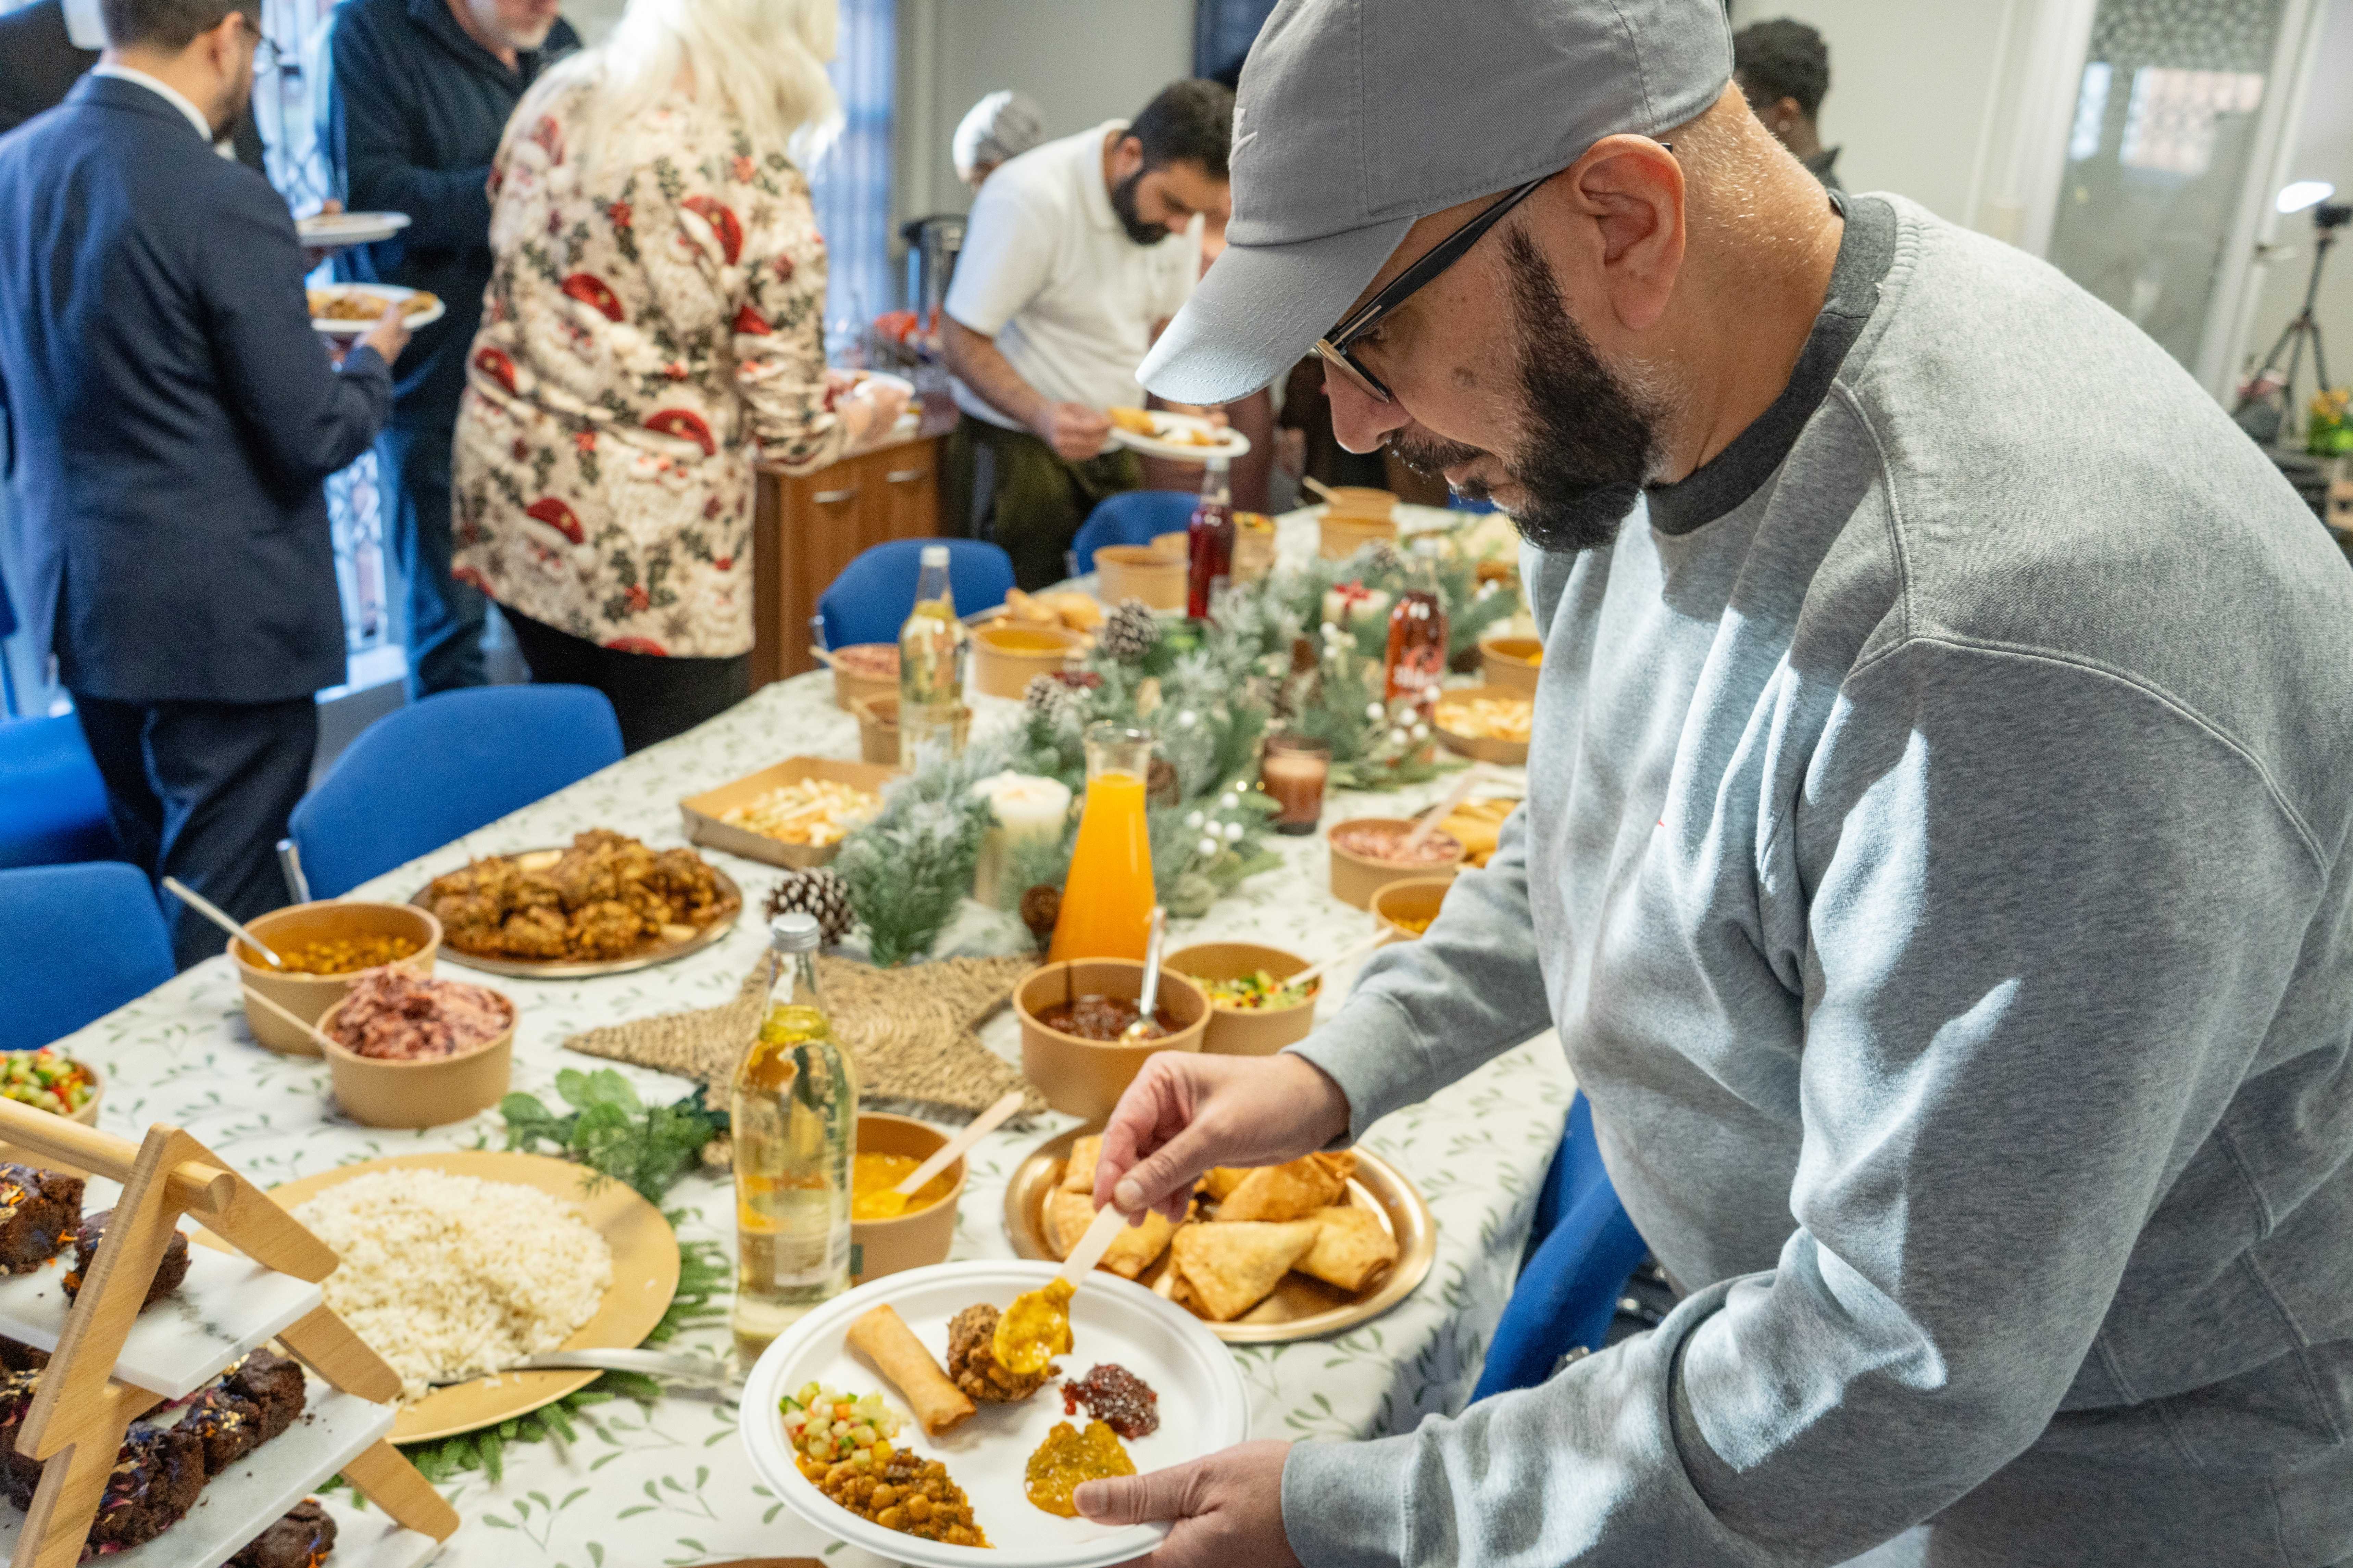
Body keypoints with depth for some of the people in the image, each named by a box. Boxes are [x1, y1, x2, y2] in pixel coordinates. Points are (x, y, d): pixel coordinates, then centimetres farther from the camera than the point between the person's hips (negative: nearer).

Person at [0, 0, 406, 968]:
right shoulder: (225, 203, -19)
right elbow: (314, 435, -17)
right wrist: (372, 360, 3)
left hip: (78, 598, 8)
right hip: (223, 620, -8)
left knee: (146, 884, 23)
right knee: (226, 926, 3)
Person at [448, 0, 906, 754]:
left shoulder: (555, 100, 0)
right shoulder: (763, 190, -18)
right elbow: (790, 429, -12)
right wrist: (865, 413, 9)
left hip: (509, 492, 7)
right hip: (651, 556, -7)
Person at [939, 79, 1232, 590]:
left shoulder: (1176, 191, 1)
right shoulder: (1030, 198, -20)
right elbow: (963, 342, -19)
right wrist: (1044, 417, -36)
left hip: (1112, 449, 6)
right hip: (1021, 447, -6)